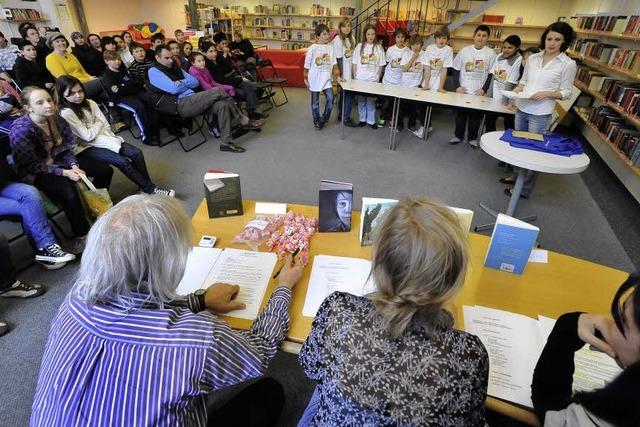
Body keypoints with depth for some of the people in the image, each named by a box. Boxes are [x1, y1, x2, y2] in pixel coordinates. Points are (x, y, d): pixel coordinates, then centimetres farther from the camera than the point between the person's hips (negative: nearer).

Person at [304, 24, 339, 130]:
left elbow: (334, 63, 6)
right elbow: (307, 65, -2)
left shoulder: (331, 47, 2)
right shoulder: (312, 48, -8)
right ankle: (316, 121, 23)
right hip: (315, 79, -3)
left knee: (330, 98, -7)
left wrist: (337, 75, 1)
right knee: (315, 102, 7)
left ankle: (324, 119, 13)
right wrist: (306, 79, 0)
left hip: (327, 78, 3)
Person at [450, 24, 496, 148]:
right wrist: (457, 86, -6)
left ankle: (472, 137, 19)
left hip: (479, 92, -1)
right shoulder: (464, 51, 2)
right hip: (463, 90, 1)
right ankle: (458, 135, 23)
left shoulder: (491, 54, -1)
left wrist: (484, 89, -9)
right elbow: (456, 70, 5)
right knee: (461, 113, 8)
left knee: (476, 115, 6)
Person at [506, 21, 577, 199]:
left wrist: (546, 93, -20)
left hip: (541, 114, -5)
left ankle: (524, 189, 12)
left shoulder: (568, 64, -6)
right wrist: (517, 89, -5)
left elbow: (566, 93, -3)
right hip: (521, 109, 5)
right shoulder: (532, 58, 7)